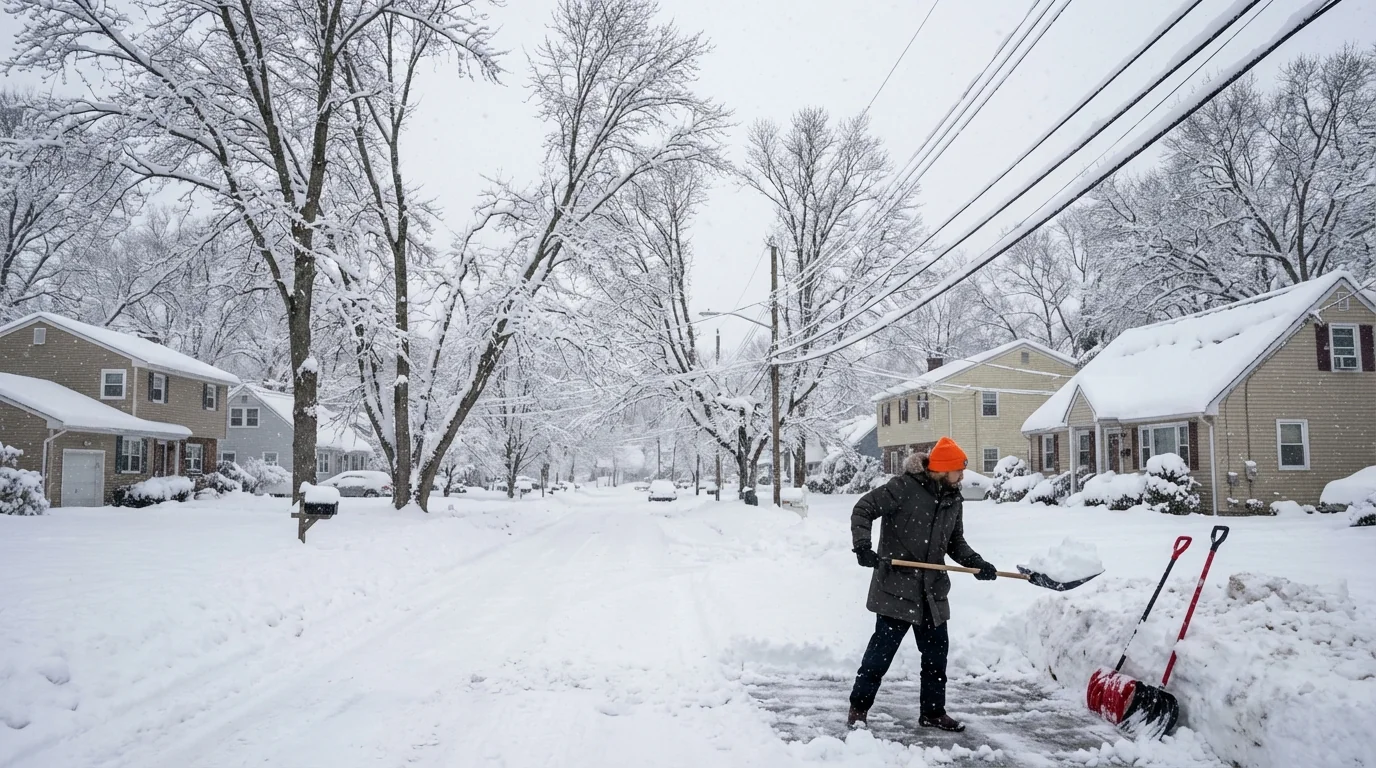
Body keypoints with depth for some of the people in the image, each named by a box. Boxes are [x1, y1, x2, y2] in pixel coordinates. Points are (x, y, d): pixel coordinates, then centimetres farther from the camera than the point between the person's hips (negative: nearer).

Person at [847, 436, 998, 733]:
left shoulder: (953, 500, 8)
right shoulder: (904, 487, -14)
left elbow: (956, 542, 16)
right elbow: (863, 510, -14)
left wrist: (976, 562, -1)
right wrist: (863, 547, -25)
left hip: (933, 590, 7)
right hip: (896, 587, -7)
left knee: (936, 651, 13)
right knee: (882, 647, -2)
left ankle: (933, 711, 29)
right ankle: (859, 707, 12)